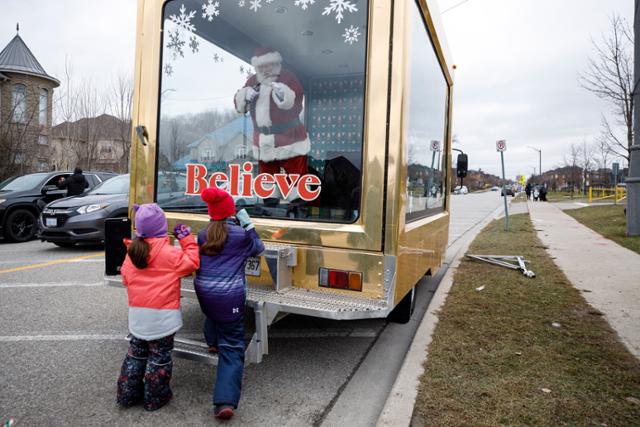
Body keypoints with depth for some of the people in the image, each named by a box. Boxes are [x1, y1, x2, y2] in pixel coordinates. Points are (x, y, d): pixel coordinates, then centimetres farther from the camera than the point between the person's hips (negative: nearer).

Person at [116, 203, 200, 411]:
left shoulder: (132, 252, 3)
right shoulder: (169, 253, -16)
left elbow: (126, 278, 12)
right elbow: (192, 263, -12)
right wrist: (187, 240, -5)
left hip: (137, 314, 6)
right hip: (162, 316, -6)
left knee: (136, 353, 22)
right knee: (159, 357, 9)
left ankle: (127, 395, 31)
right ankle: (155, 398, 20)